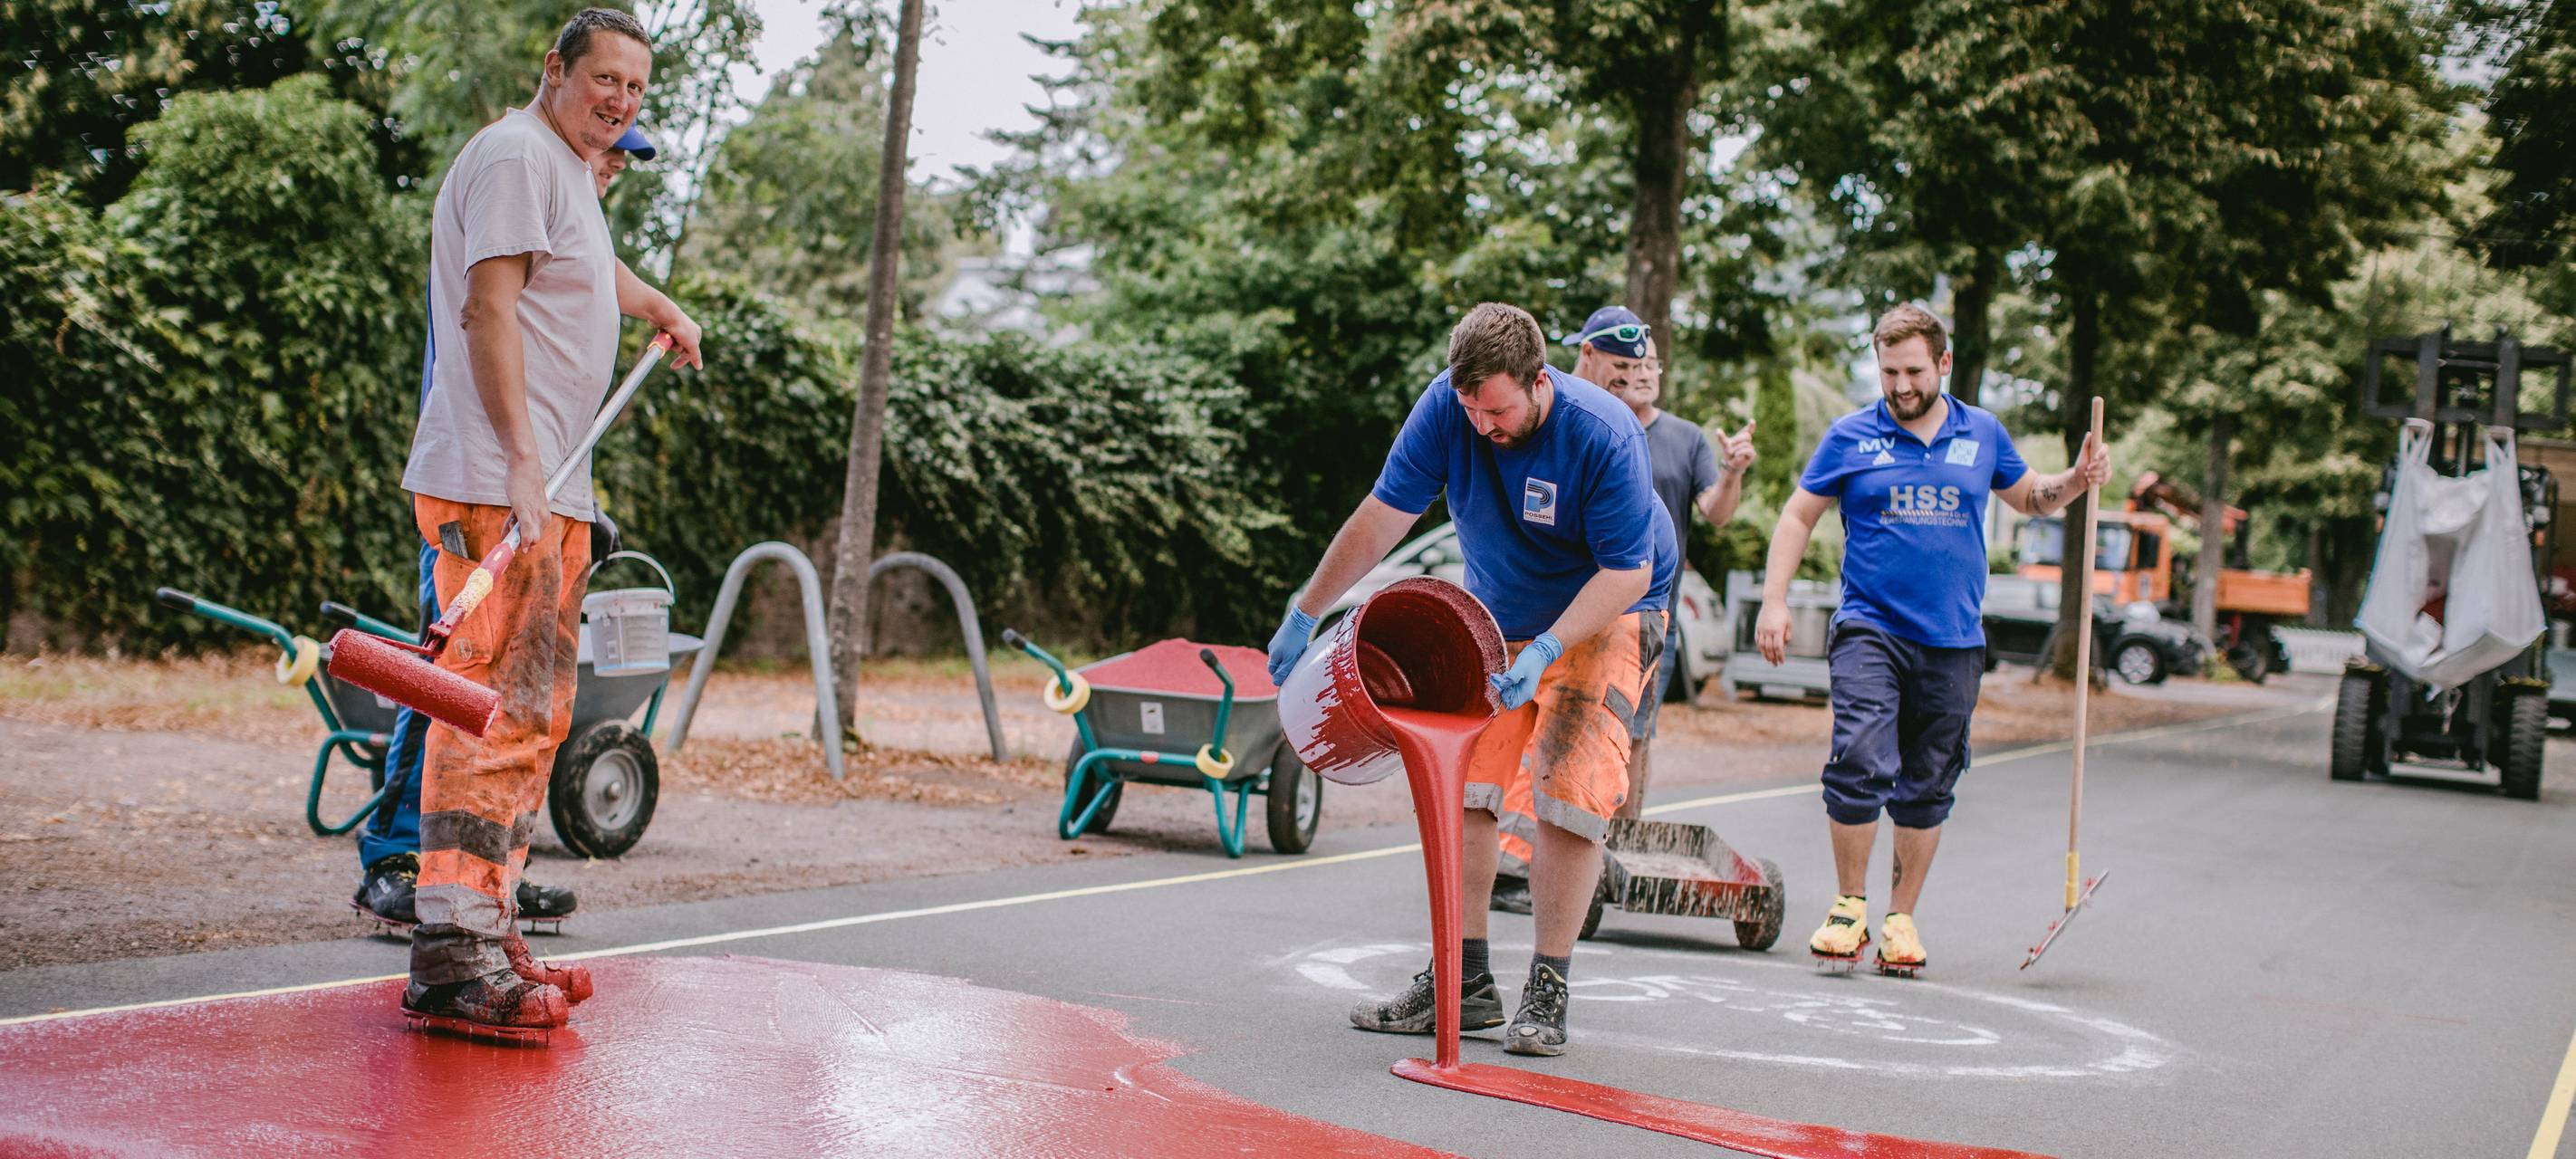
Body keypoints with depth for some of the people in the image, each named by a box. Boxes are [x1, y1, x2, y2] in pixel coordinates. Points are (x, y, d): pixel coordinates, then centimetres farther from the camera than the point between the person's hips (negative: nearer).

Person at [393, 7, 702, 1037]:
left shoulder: (570, 171, 24)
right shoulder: (517, 155, -8)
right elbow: (489, 306, -19)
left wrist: (661, 310, 55)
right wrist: (519, 460, -26)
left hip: (545, 487, 11)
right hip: (495, 484, -11)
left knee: (535, 714, 13)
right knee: (498, 708, -17)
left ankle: (491, 931, 19)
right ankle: (452, 958, -19)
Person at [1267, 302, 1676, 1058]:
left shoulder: (1603, 435, -29)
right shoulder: (1448, 406, -19)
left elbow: (1628, 571, -25)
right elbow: (1383, 517, -13)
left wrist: (1544, 650, -36)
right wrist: (1304, 615, -12)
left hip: (1605, 614, -4)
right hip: (1496, 616, 5)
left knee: (1568, 795, -16)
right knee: (1460, 783, -4)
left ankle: (1547, 993, -9)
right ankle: (1465, 981, 3)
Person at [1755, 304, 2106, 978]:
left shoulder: (1982, 435, 9)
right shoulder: (1851, 437, 3)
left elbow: (2029, 498, 24)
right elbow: (1798, 517, 8)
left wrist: (2076, 481, 3)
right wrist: (1775, 601, 0)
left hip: (1953, 643, 2)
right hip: (1870, 630, -2)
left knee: (1927, 790, 7)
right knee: (1861, 763, -18)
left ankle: (1901, 917, 19)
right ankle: (1850, 906, -2)